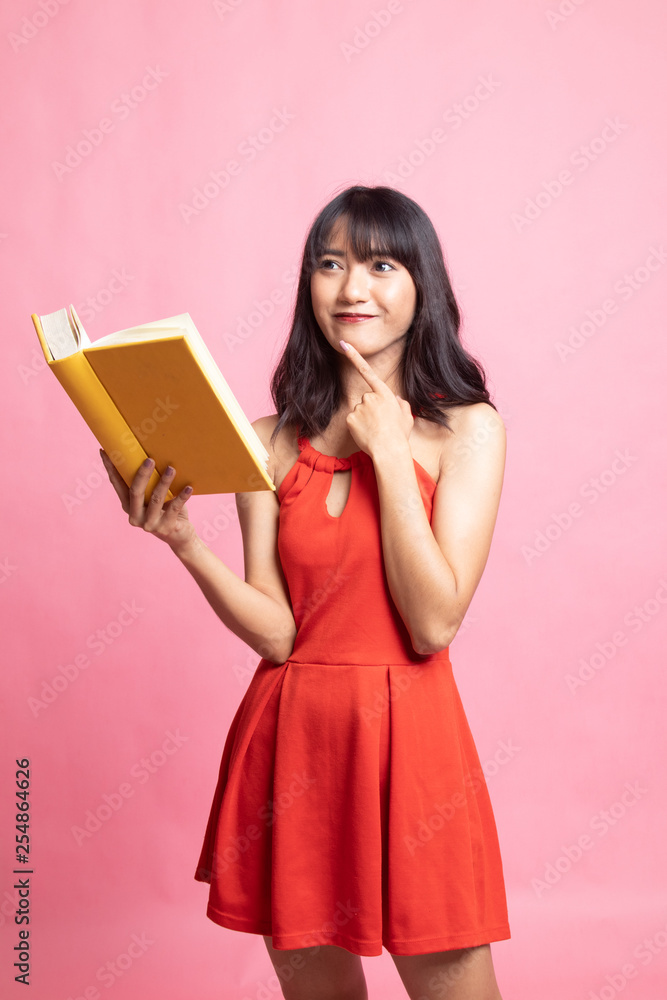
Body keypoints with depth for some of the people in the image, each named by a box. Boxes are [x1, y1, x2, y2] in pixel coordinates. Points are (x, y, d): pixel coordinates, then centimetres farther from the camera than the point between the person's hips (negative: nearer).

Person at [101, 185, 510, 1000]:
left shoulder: (465, 427, -3)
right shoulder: (271, 441, 2)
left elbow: (435, 624, -13)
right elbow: (274, 633, -4)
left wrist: (388, 450, -13)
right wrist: (182, 542, -20)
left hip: (407, 736, -2)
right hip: (291, 739, 3)